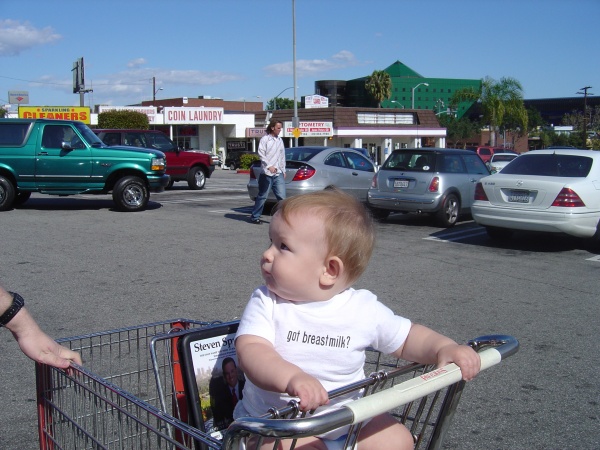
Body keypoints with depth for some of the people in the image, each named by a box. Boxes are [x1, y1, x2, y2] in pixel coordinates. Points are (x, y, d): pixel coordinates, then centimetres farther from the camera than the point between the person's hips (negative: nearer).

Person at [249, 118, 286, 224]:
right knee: (262, 196, 3)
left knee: (282, 196, -3)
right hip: (267, 173, -5)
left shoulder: (280, 140, 16)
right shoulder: (265, 139, -4)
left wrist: (283, 170, 17)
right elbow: (261, 154, -11)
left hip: (279, 174, 5)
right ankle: (255, 216, 15)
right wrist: (269, 166, -20)